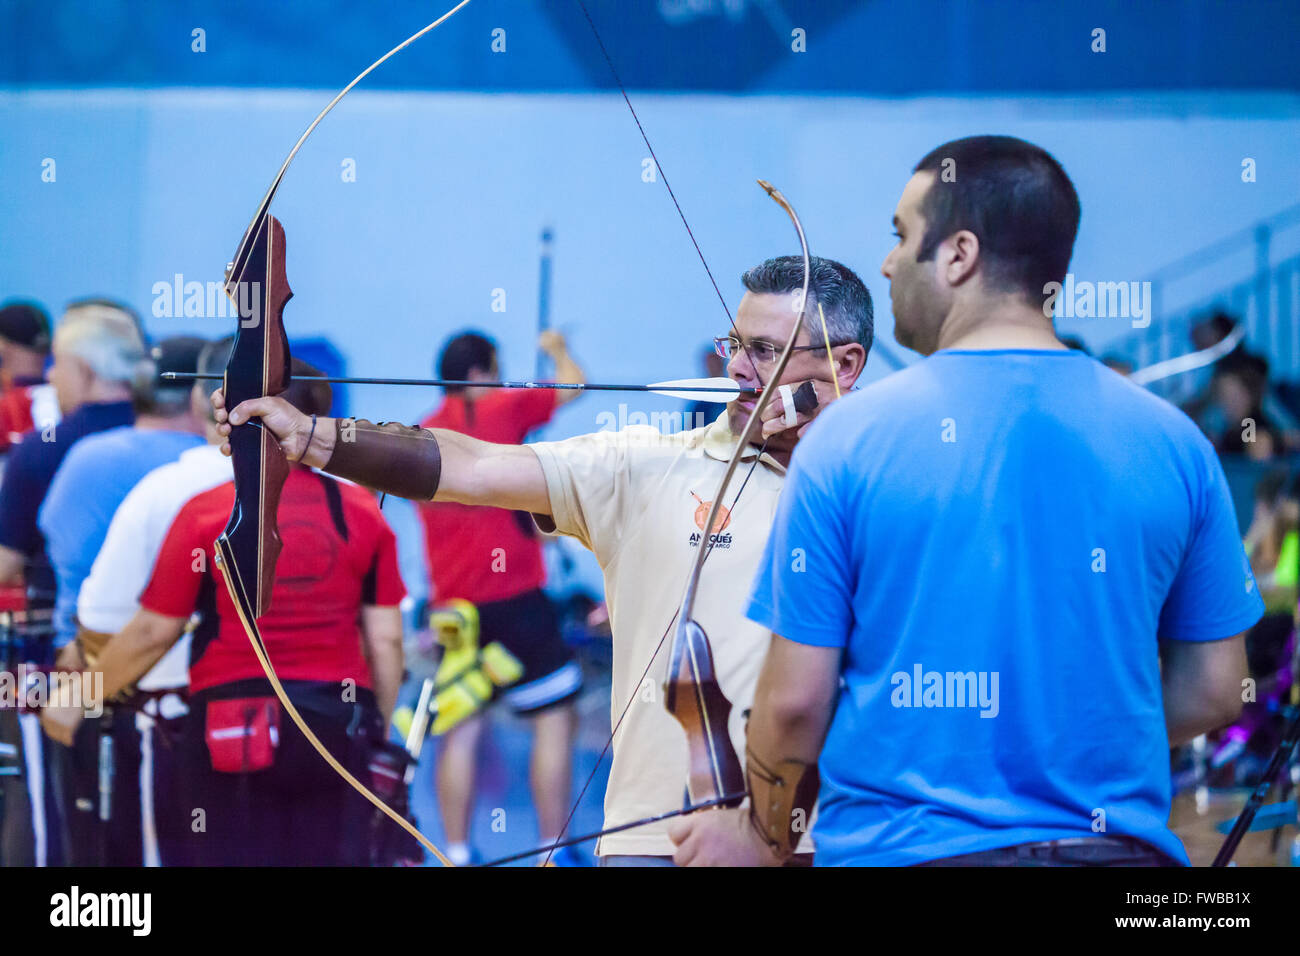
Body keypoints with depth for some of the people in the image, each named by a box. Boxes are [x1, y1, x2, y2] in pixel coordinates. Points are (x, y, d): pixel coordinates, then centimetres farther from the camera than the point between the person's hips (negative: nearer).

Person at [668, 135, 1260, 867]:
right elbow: (1213, 691, 4)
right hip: (1118, 843, 2)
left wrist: (766, 837, 10)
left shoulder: (850, 438, -8)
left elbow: (795, 698, -7)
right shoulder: (1174, 444, -1)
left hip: (899, 847, -2)